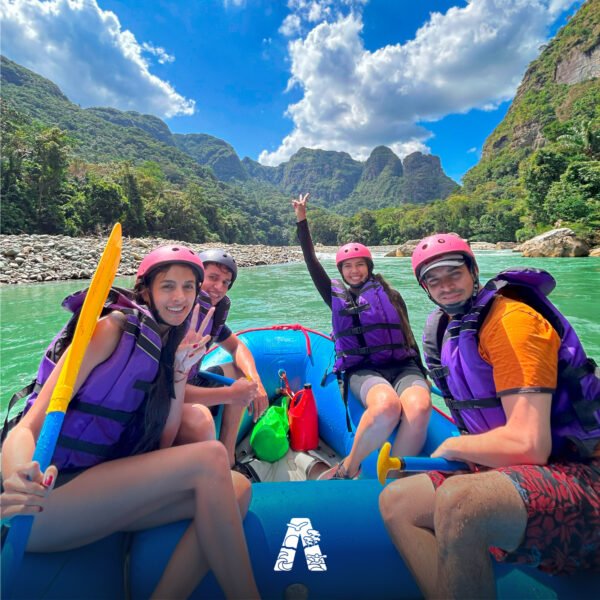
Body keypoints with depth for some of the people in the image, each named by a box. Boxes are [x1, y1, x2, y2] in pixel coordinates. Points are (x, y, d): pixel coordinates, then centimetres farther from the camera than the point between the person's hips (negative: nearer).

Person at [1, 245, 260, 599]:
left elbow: (162, 445, 3)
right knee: (210, 458, -24)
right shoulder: (114, 328, -12)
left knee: (237, 490, -14)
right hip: (47, 500, -6)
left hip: (100, 485, 6)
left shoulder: (169, 344, 8)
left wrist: (179, 372, -7)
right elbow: (29, 427, -16)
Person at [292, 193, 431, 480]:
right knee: (386, 405, -36)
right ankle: (349, 469, -16)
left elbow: (408, 337, 16)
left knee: (419, 407, -34)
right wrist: (302, 220, 11)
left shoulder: (390, 295, 16)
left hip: (401, 364, 2)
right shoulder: (336, 295, 17)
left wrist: (421, 378, 12)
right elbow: (312, 263, 13)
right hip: (362, 369, -1)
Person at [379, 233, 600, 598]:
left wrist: (453, 447, -8)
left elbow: (527, 444, -24)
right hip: (511, 471, 8)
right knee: (395, 501, 0)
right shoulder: (448, 330, 8)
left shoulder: (511, 319, -17)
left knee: (458, 502, -37)